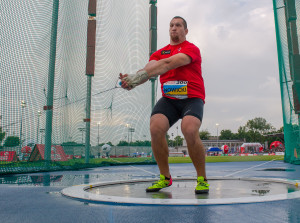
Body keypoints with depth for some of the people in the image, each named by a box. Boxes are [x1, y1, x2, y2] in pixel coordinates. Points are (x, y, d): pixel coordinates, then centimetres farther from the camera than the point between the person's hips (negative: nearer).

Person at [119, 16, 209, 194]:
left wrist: (139, 76, -30)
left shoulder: (191, 49, -2)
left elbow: (167, 64, -19)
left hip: (192, 98, -4)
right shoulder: (160, 52, 14)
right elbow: (149, 68, -5)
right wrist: (132, 79, -28)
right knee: (156, 128, -22)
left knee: (190, 130, -29)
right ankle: (165, 177, -1)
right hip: (168, 99, 4)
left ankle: (202, 179, -7)